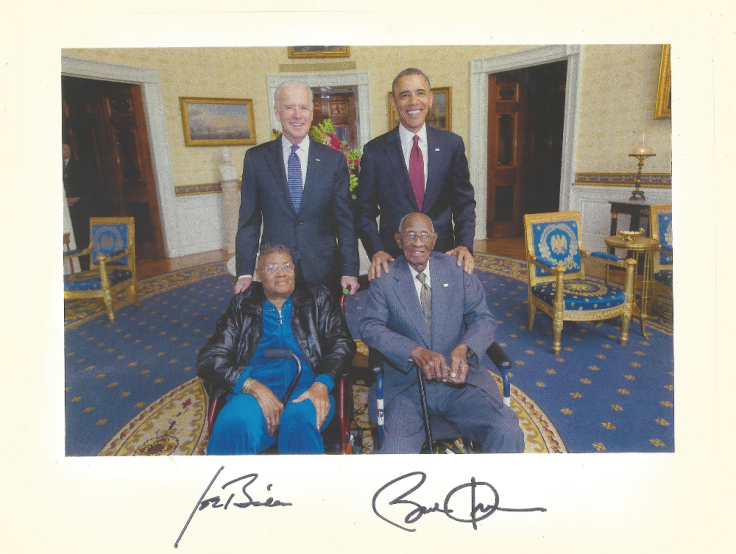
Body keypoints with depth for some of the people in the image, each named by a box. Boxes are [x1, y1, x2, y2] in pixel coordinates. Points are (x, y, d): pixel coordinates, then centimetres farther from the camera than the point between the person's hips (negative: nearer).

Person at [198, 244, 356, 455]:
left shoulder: (317, 298, 17)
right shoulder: (242, 306, 16)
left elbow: (342, 342, 7)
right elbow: (209, 358, 7)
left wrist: (322, 384, -13)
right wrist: (254, 387, -12)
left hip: (307, 390, 1)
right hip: (254, 392, 0)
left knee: (299, 422, -35)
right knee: (234, 428, -35)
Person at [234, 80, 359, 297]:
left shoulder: (334, 159, 2)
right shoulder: (256, 158, 2)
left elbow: (345, 220, 2)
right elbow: (249, 221, 4)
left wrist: (350, 271, -5)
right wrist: (244, 273, -2)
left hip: (324, 270, 0)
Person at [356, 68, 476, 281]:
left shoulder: (452, 144, 3)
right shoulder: (375, 151, -1)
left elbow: (464, 202, 7)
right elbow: (365, 211, 1)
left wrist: (464, 245, -8)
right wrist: (376, 251, -14)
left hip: (443, 255, 2)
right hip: (392, 258, -1)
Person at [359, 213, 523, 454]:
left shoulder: (458, 269, 9)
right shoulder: (385, 279, 4)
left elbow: (483, 319, 6)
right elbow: (370, 327, -6)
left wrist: (464, 349, -17)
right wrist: (416, 352, -22)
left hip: (460, 377, 2)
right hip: (407, 382, -1)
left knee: (508, 435, -20)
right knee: (396, 448, -26)